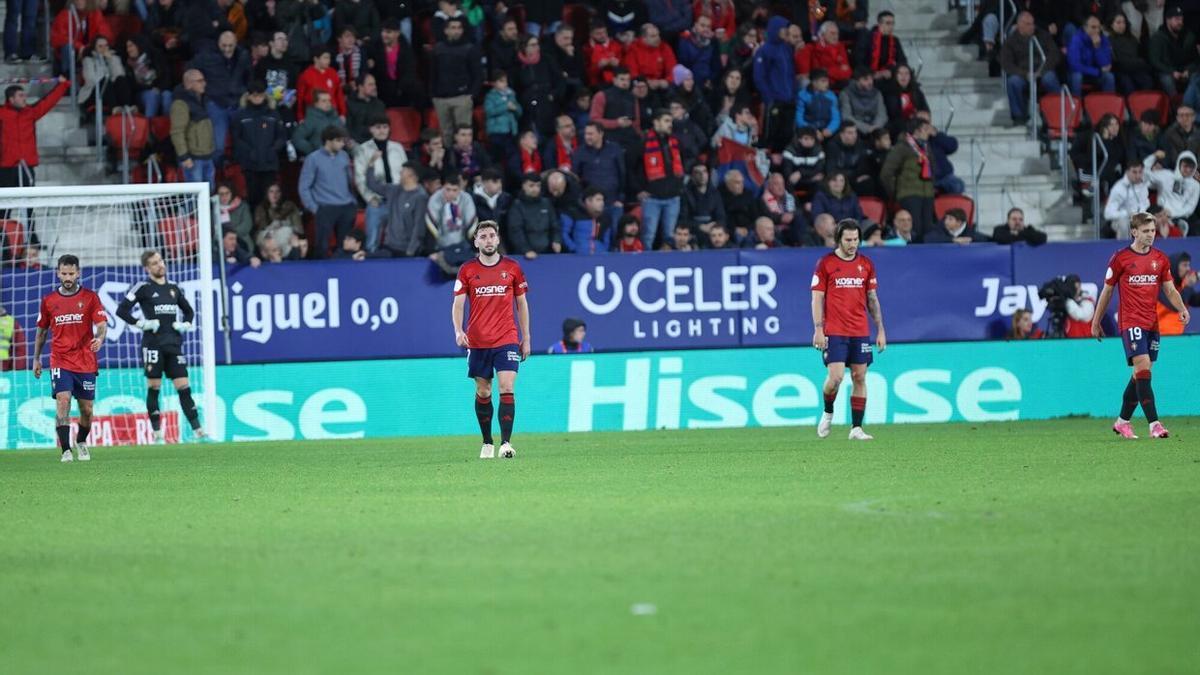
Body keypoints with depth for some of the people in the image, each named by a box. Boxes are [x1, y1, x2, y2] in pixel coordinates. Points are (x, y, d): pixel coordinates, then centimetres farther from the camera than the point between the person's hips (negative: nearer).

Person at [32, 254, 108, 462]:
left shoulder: (90, 297, 1)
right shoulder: (49, 301, 6)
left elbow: (101, 324, -6)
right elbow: (41, 331, 17)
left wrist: (100, 338, -28)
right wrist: (36, 359, 18)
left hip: (86, 362, 0)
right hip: (60, 362, 0)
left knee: (86, 409, 7)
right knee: (62, 400, -19)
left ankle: (81, 443, 35)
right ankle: (66, 450, -20)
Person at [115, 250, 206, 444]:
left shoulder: (174, 289, 14)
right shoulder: (143, 288, -1)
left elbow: (189, 311, 27)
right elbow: (121, 310, -5)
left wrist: (186, 324, 8)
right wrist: (141, 324, -11)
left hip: (174, 344, 4)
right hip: (153, 344, -4)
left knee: (184, 387, -1)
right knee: (153, 388, -1)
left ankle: (198, 431, -3)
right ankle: (157, 434, 6)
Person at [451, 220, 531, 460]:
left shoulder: (512, 267, 4)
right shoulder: (467, 270, 3)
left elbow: (522, 303, 10)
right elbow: (458, 304, -1)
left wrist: (526, 338, 9)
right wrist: (458, 331, -18)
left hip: (507, 340, -1)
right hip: (477, 341, 1)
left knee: (507, 388, -14)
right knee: (482, 392, 7)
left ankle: (506, 443, -17)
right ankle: (487, 443, 18)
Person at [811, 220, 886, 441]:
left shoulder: (866, 264, 9)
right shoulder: (825, 263, -2)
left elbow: (872, 299, 14)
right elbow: (817, 298, -2)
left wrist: (880, 330, 10)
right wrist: (818, 329, -10)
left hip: (861, 332, 4)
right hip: (834, 332, -4)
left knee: (859, 378, 2)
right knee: (836, 376, -13)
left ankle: (856, 428, 6)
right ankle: (828, 412, 15)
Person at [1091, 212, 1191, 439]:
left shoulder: (1160, 259, 9)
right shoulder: (1120, 258, -3)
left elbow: (1170, 290, 12)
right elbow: (1107, 291, 5)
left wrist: (1182, 309, -8)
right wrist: (1096, 322, 9)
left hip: (1152, 323, 5)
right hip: (1130, 322, -5)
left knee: (1140, 375, 9)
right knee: (1143, 368, -18)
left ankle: (1122, 421, 24)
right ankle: (1154, 425, -24)